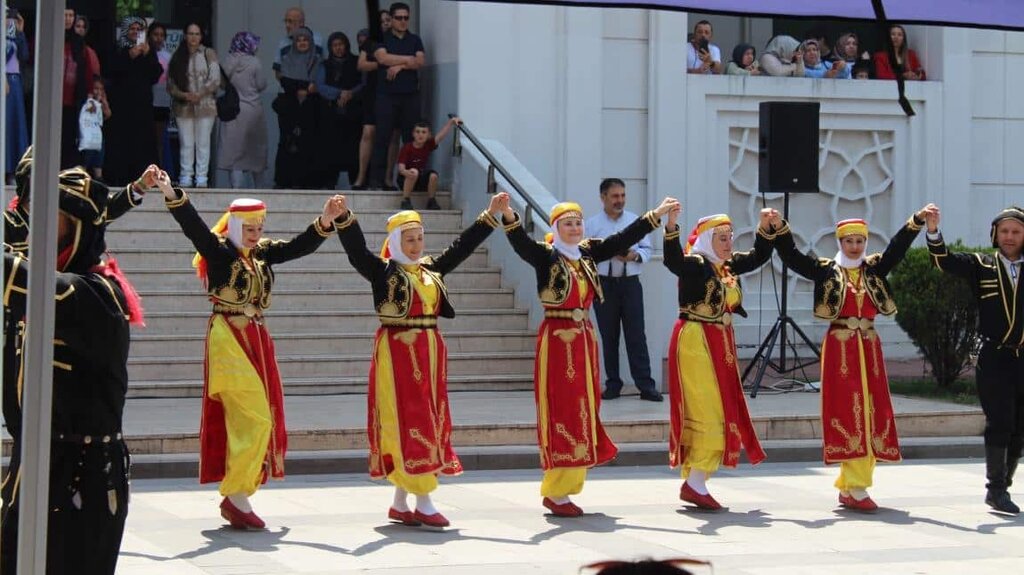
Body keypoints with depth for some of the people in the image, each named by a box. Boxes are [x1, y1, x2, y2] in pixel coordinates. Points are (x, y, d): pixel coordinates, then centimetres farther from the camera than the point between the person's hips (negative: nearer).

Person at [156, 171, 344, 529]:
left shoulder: (263, 254, 12)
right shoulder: (218, 251, -6)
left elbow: (301, 245, 11)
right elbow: (194, 227, -19)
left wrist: (325, 221, -3)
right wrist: (171, 196, -32)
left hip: (257, 338, 7)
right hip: (228, 339, -7)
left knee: (244, 420, 8)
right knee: (254, 418, -13)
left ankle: (235, 498, 12)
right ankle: (236, 496, -8)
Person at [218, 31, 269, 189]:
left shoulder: (228, 62, -3)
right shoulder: (254, 63, -10)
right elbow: (262, 85, -4)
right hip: (253, 109, -1)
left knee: (234, 148, 3)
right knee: (256, 148, 15)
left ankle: (237, 184, -7)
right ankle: (258, 185, 24)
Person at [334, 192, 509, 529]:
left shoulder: (431, 269, 13)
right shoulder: (382, 271, -4)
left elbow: (462, 247, 20)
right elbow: (356, 250, -17)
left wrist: (492, 215, 21)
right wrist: (344, 219, -33)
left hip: (430, 351, 7)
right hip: (397, 352, -7)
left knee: (429, 421, 6)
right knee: (408, 422, -8)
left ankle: (401, 503, 13)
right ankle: (423, 503, -9)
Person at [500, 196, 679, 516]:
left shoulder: (587, 253, 8)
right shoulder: (546, 256, -9)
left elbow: (623, 240, 15)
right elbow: (521, 244, -27)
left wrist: (656, 215, 15)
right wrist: (509, 217, -46)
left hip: (585, 340, 7)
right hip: (557, 341, -7)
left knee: (584, 412, 8)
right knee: (561, 414, -6)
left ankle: (564, 486, 15)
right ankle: (555, 493, -1)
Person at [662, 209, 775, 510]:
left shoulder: (729, 265, 11)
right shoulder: (695, 264, -13)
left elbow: (759, 257, 20)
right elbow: (672, 260, -32)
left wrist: (765, 227, 6)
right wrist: (671, 225, -46)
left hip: (721, 344, 9)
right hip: (697, 343, -9)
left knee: (720, 411, 10)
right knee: (708, 412, -10)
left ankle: (694, 481, 15)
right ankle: (695, 483, -6)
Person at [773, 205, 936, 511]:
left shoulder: (874, 269, 10)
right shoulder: (826, 270, 2)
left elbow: (897, 247, 0)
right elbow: (792, 257, -4)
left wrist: (917, 220, -13)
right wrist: (780, 229, -17)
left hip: (869, 346, 4)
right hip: (840, 347, -4)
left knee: (871, 412, 3)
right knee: (847, 412, -8)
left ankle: (848, 484, 10)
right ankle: (855, 489, -10)